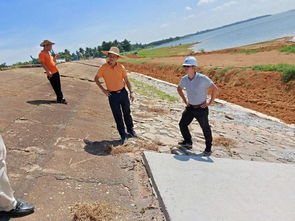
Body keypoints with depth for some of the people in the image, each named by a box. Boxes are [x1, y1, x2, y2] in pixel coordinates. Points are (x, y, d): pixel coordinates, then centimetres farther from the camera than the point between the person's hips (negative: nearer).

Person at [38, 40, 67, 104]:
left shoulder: (48, 53, 19)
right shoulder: (42, 54, -9)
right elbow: (42, 63, -17)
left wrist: (55, 58, 11)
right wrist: (48, 71, -25)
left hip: (55, 71, 9)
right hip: (51, 73, -9)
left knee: (58, 87, 11)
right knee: (56, 87, -3)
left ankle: (60, 98, 18)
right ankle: (60, 98, 3)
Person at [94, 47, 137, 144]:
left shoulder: (121, 67, -4)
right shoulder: (103, 68, -8)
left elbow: (126, 80, 5)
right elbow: (96, 79, 4)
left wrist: (131, 92, 2)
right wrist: (103, 90, -4)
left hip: (123, 93, 2)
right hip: (112, 95, -2)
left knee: (127, 113, 15)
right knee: (117, 116, 4)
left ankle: (130, 130, 36)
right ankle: (123, 135, 17)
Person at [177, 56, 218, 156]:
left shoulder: (202, 78, -22)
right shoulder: (184, 79, -3)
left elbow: (215, 89, -20)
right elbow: (179, 89, 18)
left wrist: (210, 102, -16)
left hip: (201, 109, -6)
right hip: (190, 107, 6)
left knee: (205, 128, 5)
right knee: (182, 124, 10)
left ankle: (208, 148, 23)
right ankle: (188, 142, 31)